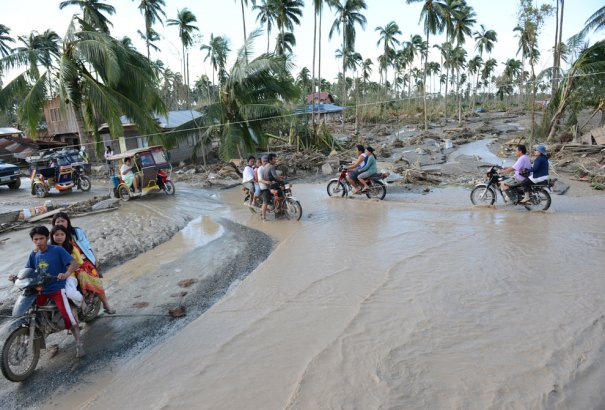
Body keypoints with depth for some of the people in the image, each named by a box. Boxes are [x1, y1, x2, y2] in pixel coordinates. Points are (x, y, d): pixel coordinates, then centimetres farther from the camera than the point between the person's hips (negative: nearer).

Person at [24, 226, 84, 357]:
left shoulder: (57, 250, -10)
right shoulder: (33, 255, 7)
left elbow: (74, 263, -17)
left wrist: (66, 274, -36)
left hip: (57, 288, -6)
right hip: (40, 289, 6)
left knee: (68, 317, -14)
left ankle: (79, 343, -4)